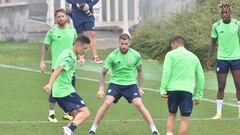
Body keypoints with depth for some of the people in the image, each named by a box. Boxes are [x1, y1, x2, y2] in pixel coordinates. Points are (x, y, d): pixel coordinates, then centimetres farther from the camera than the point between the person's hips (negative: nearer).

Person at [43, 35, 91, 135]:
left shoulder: (67, 52, 18)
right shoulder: (70, 56, -13)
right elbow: (58, 70, -25)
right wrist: (50, 84, -36)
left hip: (58, 92, 10)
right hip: (66, 91, -10)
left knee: (76, 116, 14)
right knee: (85, 112, -14)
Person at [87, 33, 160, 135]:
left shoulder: (135, 55, -6)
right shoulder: (113, 56, -10)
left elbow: (139, 71, 10)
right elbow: (103, 73, -3)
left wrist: (140, 88, 8)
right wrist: (101, 89, -10)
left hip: (131, 84, 1)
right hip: (115, 84, -1)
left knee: (139, 104, -15)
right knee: (107, 103, -19)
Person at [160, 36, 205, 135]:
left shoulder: (171, 54, 7)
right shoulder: (194, 57, 18)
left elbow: (166, 72, -7)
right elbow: (201, 77, 16)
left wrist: (163, 89, -8)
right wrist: (199, 96, 19)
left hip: (173, 89, -1)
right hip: (187, 90, 1)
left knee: (172, 115, 17)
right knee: (185, 119, 0)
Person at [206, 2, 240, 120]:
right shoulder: (216, 26, 0)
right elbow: (213, 43, 7)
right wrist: (209, 59, 2)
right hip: (222, 58, 1)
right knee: (221, 87, 3)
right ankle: (218, 113, 11)